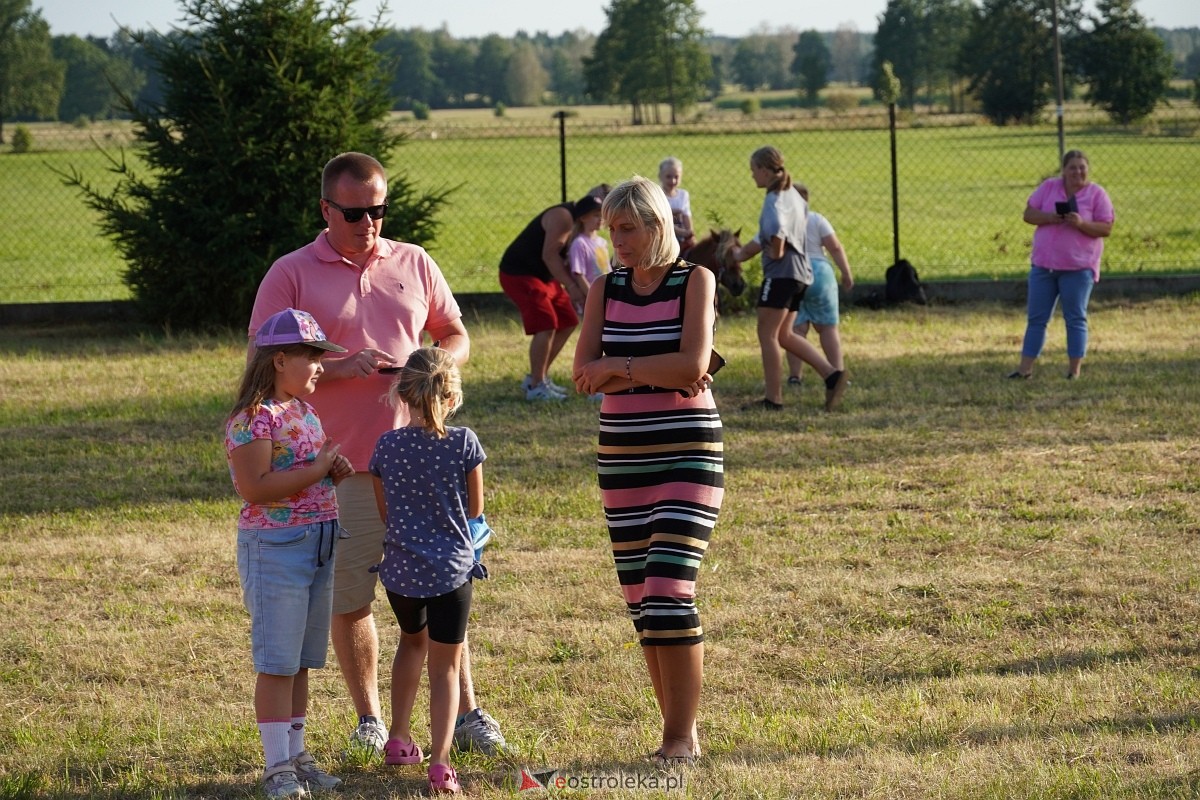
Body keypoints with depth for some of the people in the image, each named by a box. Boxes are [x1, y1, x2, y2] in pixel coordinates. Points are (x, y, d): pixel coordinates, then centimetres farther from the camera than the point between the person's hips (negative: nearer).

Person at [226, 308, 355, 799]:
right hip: (275, 548, -8)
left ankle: (296, 754, 22)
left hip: (318, 545, 8)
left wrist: (335, 468, 4)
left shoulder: (304, 412, 11)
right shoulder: (254, 418, -16)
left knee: (302, 661, 14)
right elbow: (254, 487, -24)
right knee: (277, 662, -4)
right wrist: (317, 471, -21)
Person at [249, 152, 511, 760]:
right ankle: (368, 718, 18)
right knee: (349, 599, 5)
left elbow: (455, 335, 20)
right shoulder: (291, 275, 0)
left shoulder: (414, 265, 11)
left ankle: (466, 713, 10)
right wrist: (339, 368, -17)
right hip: (339, 466, -2)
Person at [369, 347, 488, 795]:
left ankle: (399, 741, 35)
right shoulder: (464, 443, -10)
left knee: (412, 641, 29)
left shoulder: (387, 447, -5)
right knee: (445, 666, 5)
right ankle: (439, 764, -9)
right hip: (450, 571, -3)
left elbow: (384, 512, 6)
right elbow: (475, 508, 1)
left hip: (400, 571, 3)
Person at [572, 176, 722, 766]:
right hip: (622, 457, 5)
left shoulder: (695, 281, -4)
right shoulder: (605, 290, 7)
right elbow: (584, 374, -3)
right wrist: (656, 375, -15)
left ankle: (681, 735, -7)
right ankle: (679, 728, 16)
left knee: (670, 593, -14)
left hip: (688, 453, -5)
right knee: (639, 599, 6)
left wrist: (617, 368, -12)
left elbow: (692, 364, -16)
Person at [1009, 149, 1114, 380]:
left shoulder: (1097, 194, -2)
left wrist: (1081, 224, -23)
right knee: (1036, 317, 6)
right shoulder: (1049, 187, 6)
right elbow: (1029, 214, 3)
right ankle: (1025, 368, 10)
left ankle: (1074, 370, 8)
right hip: (1043, 264, 3)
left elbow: (1106, 228, -7)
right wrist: (1049, 217, -17)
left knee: (1075, 319, 2)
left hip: (1078, 266, -3)